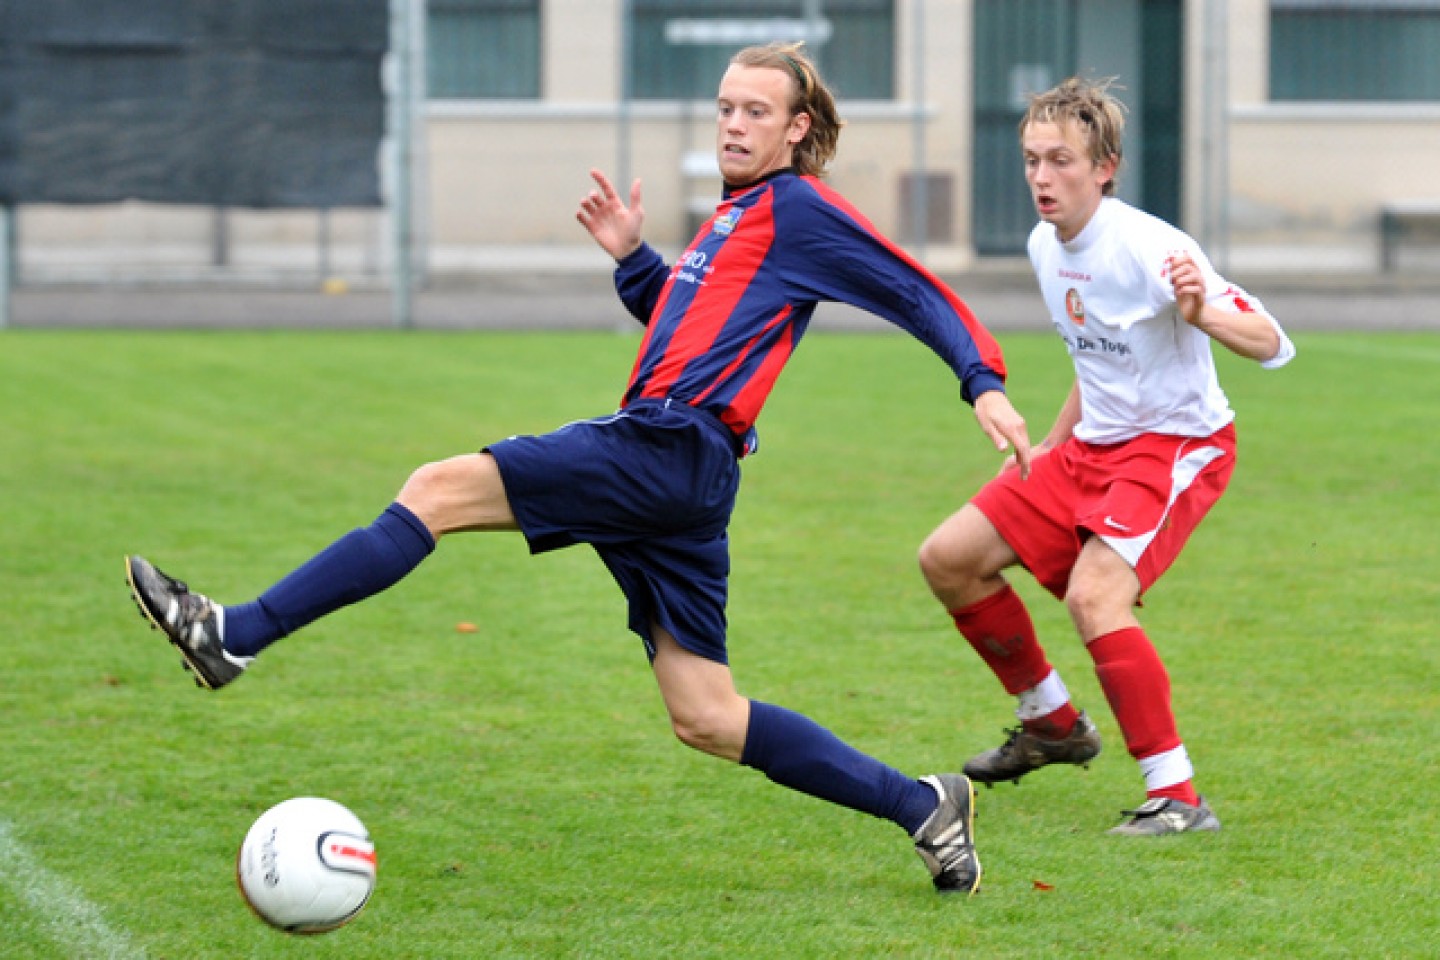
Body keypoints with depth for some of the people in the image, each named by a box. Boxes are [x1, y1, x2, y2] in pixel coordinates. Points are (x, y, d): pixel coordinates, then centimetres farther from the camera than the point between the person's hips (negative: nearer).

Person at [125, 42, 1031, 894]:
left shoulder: (800, 208, -1)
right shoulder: (738, 214, 25)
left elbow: (920, 293, -3)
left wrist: (985, 382, -14)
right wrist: (633, 257, 22)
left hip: (668, 447, -10)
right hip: (678, 474, 10)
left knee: (439, 489, -11)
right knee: (706, 719, 9)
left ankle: (235, 637, -13)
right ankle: (923, 805, 12)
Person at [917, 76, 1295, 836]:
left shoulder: (1147, 249, -23)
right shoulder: (1045, 247, 2)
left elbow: (1271, 345, -27)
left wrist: (1200, 313, -45)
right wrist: (1053, 443, 21)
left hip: (1179, 445, -9)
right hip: (1094, 446, 9)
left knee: (1094, 595, -30)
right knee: (949, 559, 5)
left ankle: (1177, 795, -22)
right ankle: (1052, 723, 23)